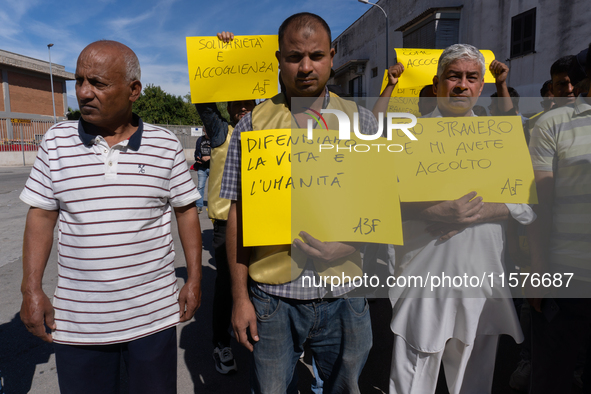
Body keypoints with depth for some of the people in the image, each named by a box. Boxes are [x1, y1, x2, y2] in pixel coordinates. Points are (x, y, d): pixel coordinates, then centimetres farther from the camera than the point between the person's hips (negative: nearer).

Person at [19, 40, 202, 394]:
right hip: (76, 321, 1)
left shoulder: (166, 145, -4)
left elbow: (186, 209, 2)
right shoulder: (56, 141, 0)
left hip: (153, 315, 0)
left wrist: (194, 280, 0)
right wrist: (32, 289, 1)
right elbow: (41, 215, 4)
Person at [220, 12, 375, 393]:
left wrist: (350, 245, -14)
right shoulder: (252, 124, -1)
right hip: (271, 294, -1)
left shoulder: (362, 121, 3)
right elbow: (238, 215, 0)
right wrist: (240, 296, -2)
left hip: (344, 294, 2)